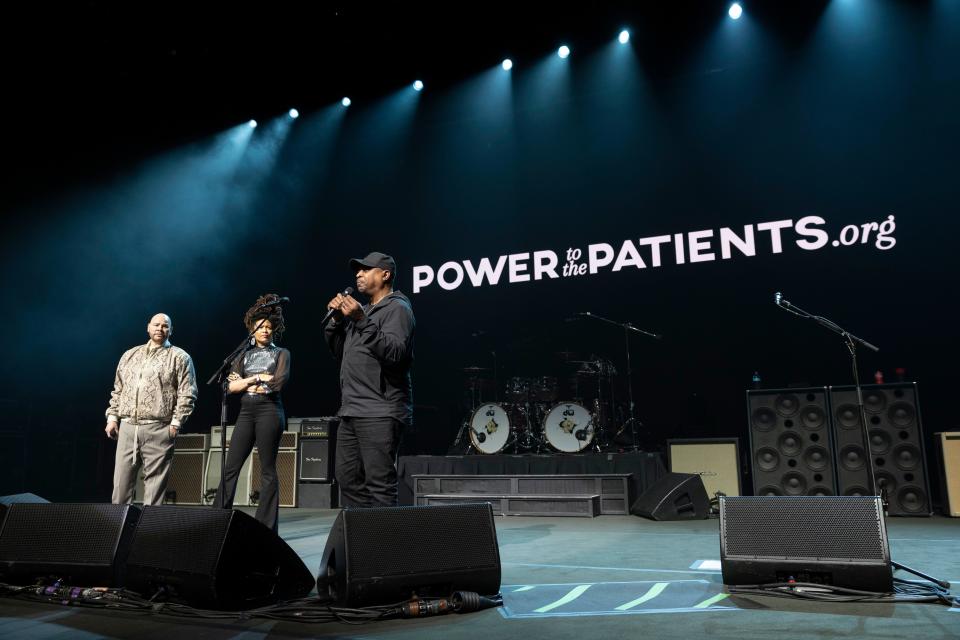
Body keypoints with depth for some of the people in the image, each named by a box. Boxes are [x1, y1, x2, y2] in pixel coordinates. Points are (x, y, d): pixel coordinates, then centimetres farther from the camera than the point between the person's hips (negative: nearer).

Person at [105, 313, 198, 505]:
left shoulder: (179, 357, 4)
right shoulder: (130, 355, 20)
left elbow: (187, 394, -3)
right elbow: (118, 390, 21)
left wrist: (176, 422, -9)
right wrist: (112, 417, 12)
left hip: (158, 429, -4)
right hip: (127, 427, 4)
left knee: (155, 481, -2)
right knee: (121, 481, 4)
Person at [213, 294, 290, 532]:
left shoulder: (281, 354, 7)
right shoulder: (244, 354, 16)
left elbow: (279, 383, -10)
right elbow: (232, 386, 5)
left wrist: (246, 381, -3)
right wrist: (258, 378, -8)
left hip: (269, 411, -4)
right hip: (246, 412, 4)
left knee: (268, 470, -2)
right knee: (231, 467, 1)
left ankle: (267, 526, 3)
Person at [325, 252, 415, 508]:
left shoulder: (397, 308, -3)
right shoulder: (365, 310, 23)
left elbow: (395, 353, -19)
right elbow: (341, 352, 22)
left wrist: (361, 321, -24)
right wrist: (337, 320, 8)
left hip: (379, 414, -9)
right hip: (351, 411, 9)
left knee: (379, 484, -10)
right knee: (347, 477, 11)